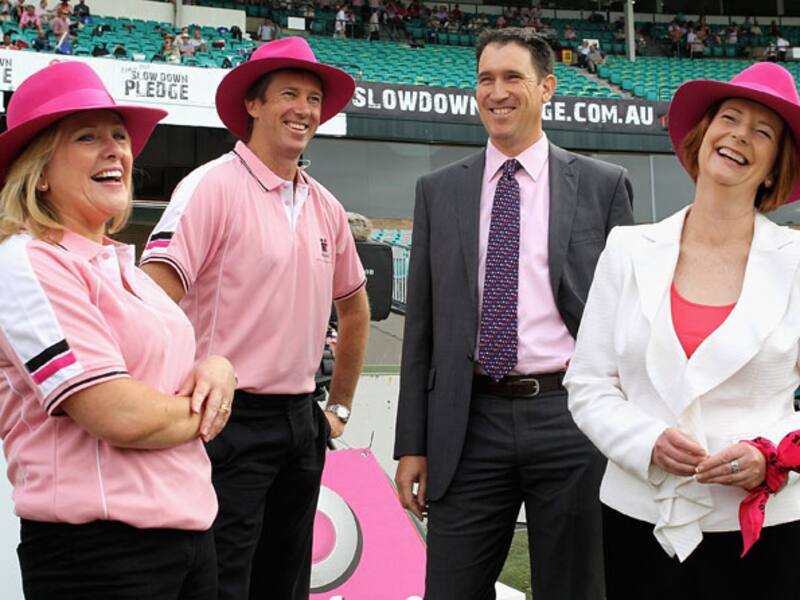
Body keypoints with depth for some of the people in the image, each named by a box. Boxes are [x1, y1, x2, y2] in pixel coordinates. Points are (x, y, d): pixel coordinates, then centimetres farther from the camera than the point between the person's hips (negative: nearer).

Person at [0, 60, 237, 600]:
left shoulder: (120, 263, 14)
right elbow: (122, 417, -22)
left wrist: (216, 368, 0)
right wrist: (201, 412, -3)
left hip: (191, 529, 8)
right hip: (98, 551, -8)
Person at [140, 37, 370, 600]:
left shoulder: (326, 207, 10)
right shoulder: (213, 186, -10)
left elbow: (354, 308, 24)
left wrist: (340, 406, 21)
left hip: (301, 422, 7)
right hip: (232, 421, -7)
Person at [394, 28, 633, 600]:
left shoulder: (603, 185, 3)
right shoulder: (438, 191, 9)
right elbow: (422, 325, 10)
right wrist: (411, 445, 6)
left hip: (571, 422, -1)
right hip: (469, 425, 2)